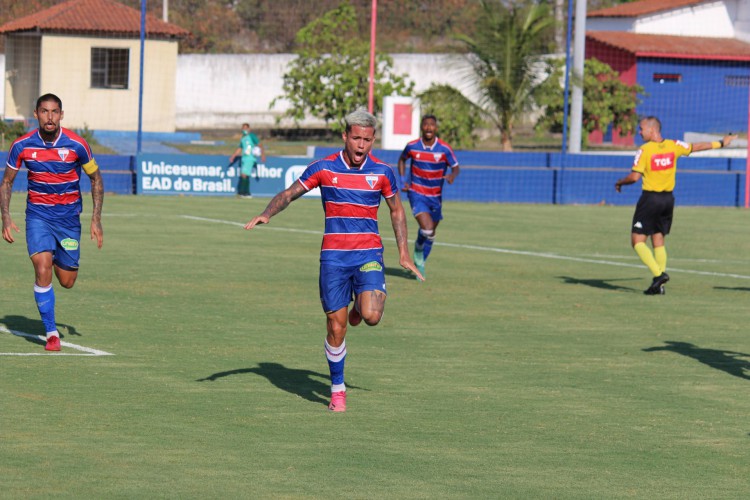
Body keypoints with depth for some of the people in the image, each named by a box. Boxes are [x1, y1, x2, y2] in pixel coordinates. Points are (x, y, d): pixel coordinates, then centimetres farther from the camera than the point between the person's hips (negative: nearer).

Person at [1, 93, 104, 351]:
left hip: (68, 216, 0)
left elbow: (96, 179, 1)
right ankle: (51, 332, -8)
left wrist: (96, 219, -5)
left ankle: (60, 259, 43)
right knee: (42, 270, -20)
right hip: (38, 214, 0)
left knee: (66, 281, 4)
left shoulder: (76, 144, -13)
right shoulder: (22, 145, -10)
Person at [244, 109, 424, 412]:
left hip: (369, 254, 0)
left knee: (371, 316, -21)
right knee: (336, 327, -1)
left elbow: (396, 210, 14)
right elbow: (288, 194, 6)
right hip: (333, 257, 0)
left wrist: (403, 252, 10)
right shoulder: (323, 168, -2)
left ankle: (359, 306, 17)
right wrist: (267, 214, -13)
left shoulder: (381, 172, 0)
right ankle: (337, 390, 18)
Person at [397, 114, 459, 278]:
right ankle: (418, 249, 10)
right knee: (427, 229, -22)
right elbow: (402, 160, 12)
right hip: (417, 193, -3)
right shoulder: (412, 146, -8)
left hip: (435, 196, 3)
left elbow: (455, 167, -4)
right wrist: (403, 180, 0)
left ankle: (420, 263, 37)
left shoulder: (444, 149, -9)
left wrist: (452, 176, -28)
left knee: (431, 234, 14)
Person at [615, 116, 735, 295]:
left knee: (638, 241, -2)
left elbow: (634, 177, -18)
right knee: (659, 241, 13)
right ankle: (658, 286, 9)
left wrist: (620, 183, 2)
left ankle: (659, 274, -20)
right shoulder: (673, 146, 3)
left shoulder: (644, 150, -13)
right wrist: (720, 143, 33)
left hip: (650, 199, -6)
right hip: (668, 199, 6)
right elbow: (696, 147, 18)